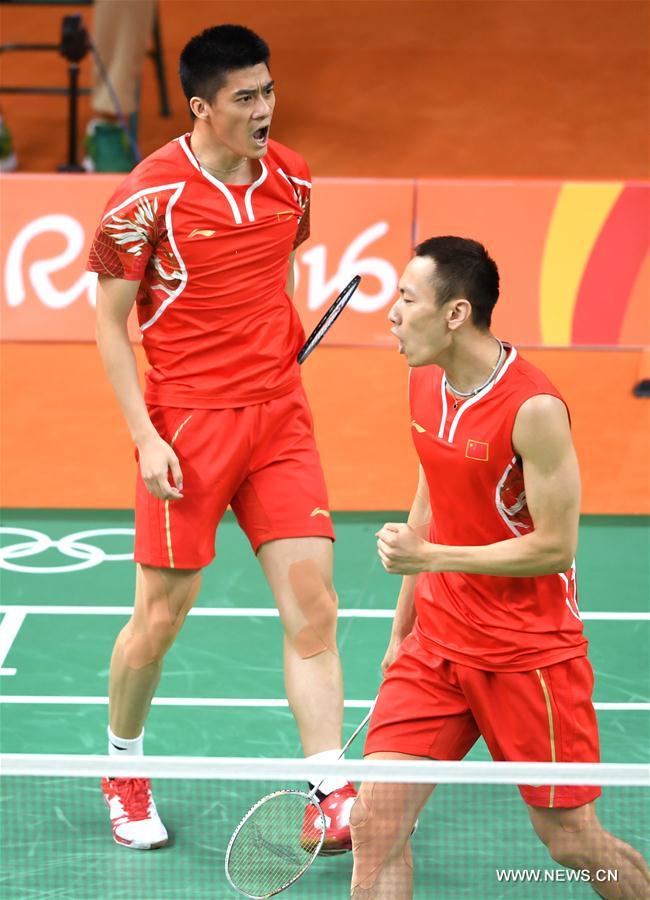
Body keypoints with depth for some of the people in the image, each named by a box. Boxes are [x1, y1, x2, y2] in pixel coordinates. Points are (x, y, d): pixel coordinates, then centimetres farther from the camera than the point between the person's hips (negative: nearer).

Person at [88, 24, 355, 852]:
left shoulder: (291, 179, 4)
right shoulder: (149, 196, -11)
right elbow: (110, 323, -5)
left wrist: (281, 356, 12)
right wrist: (145, 434, -11)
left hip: (279, 416, 4)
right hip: (186, 421, -4)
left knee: (312, 603, -5)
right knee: (161, 616, 2)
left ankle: (331, 797, -4)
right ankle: (123, 773, 26)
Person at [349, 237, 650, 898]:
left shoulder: (534, 409, -20)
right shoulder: (424, 381, 3)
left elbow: (555, 547, -18)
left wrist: (429, 557, -20)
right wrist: (402, 626, 17)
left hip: (530, 656, -6)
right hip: (436, 645, 6)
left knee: (571, 842, 3)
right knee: (374, 820, -6)